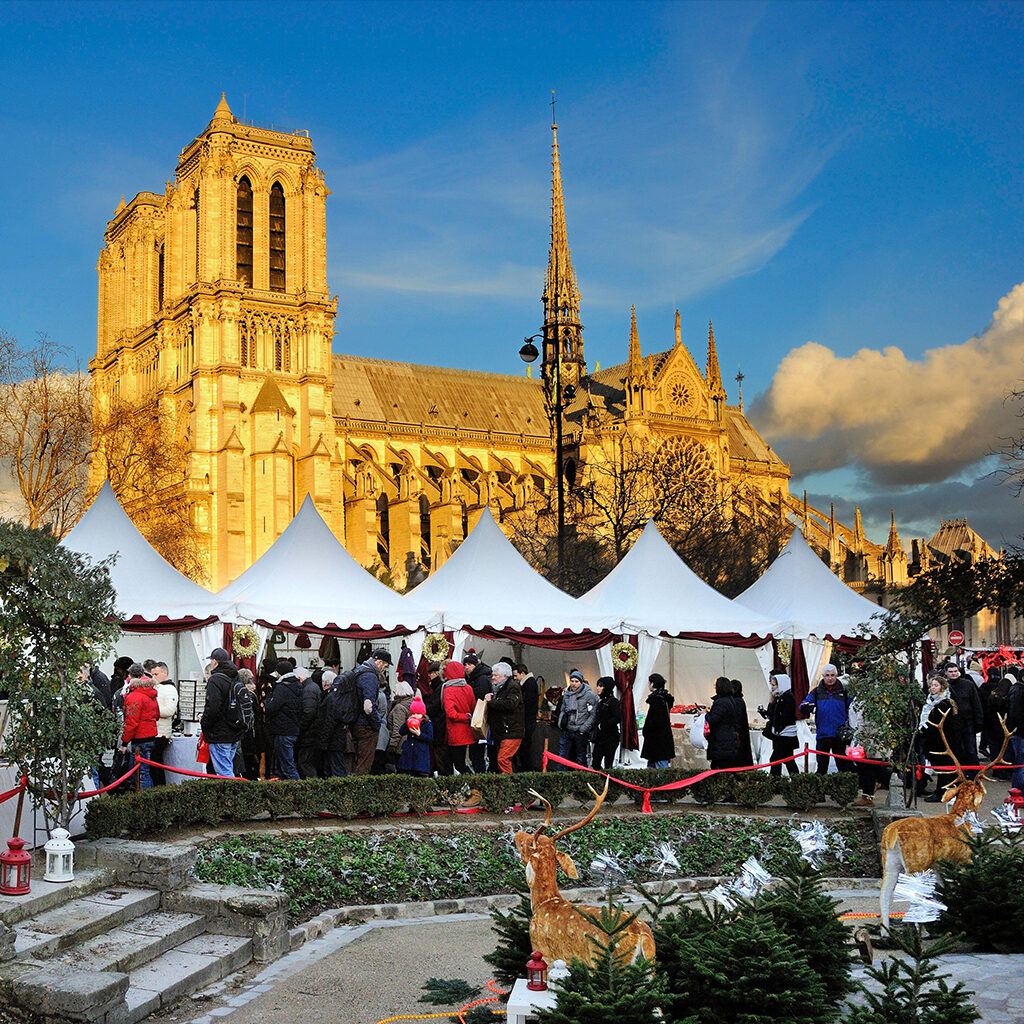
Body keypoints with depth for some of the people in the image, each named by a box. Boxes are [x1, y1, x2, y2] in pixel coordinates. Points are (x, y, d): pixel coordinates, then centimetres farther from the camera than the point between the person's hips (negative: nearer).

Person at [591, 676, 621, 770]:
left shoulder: (613, 701, -9)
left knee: (608, 764, -4)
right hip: (600, 738, 7)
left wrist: (602, 725, -15)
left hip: (610, 738, -7)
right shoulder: (600, 701, 14)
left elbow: (618, 718, -19)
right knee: (595, 763, 3)